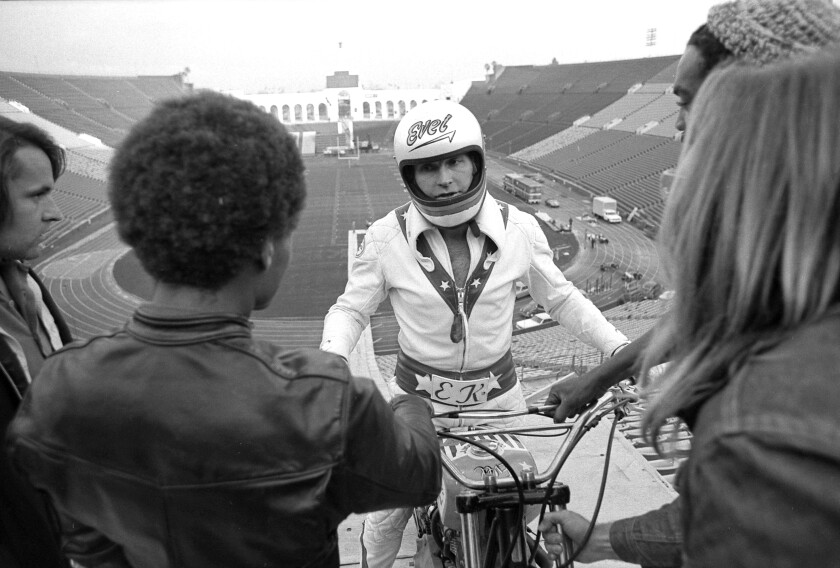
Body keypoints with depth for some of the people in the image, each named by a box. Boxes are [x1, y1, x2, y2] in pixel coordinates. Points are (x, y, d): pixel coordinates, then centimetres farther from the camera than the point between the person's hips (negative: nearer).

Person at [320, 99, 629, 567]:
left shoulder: (519, 228, -13)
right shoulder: (387, 237, -15)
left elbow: (561, 298, 1)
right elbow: (351, 309, -3)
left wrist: (621, 348, -8)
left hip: (499, 394, 1)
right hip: (418, 398, -1)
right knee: (387, 513, 14)